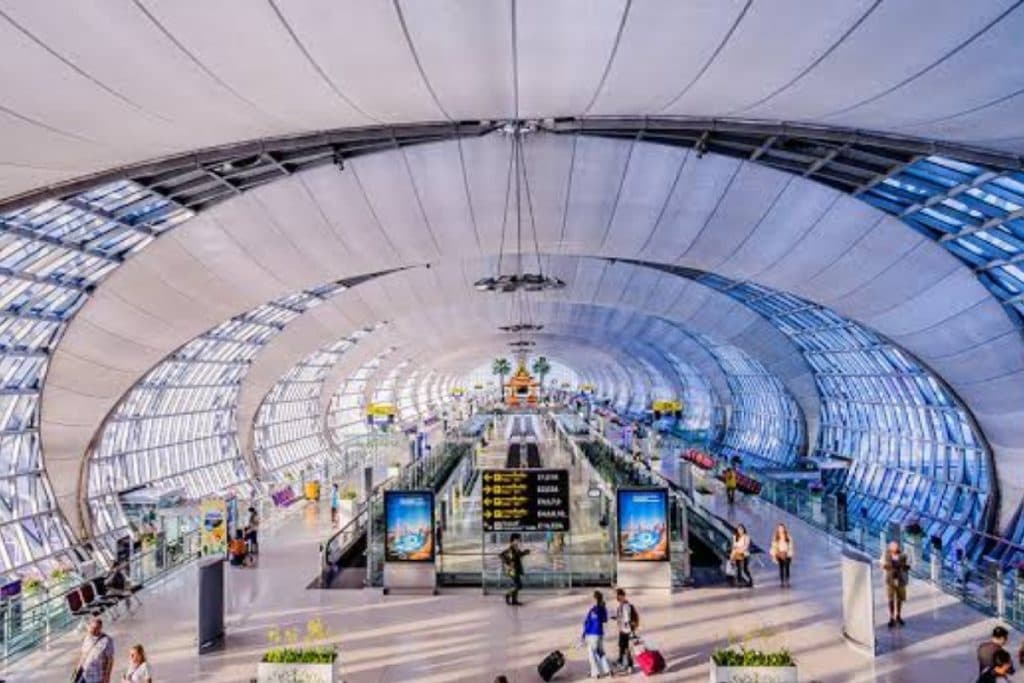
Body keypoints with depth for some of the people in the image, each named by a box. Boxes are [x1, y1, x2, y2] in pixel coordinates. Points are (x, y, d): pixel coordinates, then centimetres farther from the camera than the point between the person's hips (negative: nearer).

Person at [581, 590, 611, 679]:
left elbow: (587, 622, -15)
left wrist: (584, 635, -7)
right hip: (600, 633, 7)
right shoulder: (604, 609, 0)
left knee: (592, 653, 4)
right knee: (601, 652, 20)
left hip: (592, 634, -7)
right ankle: (606, 669, 18)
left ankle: (596, 673, 7)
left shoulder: (592, 610, -19)